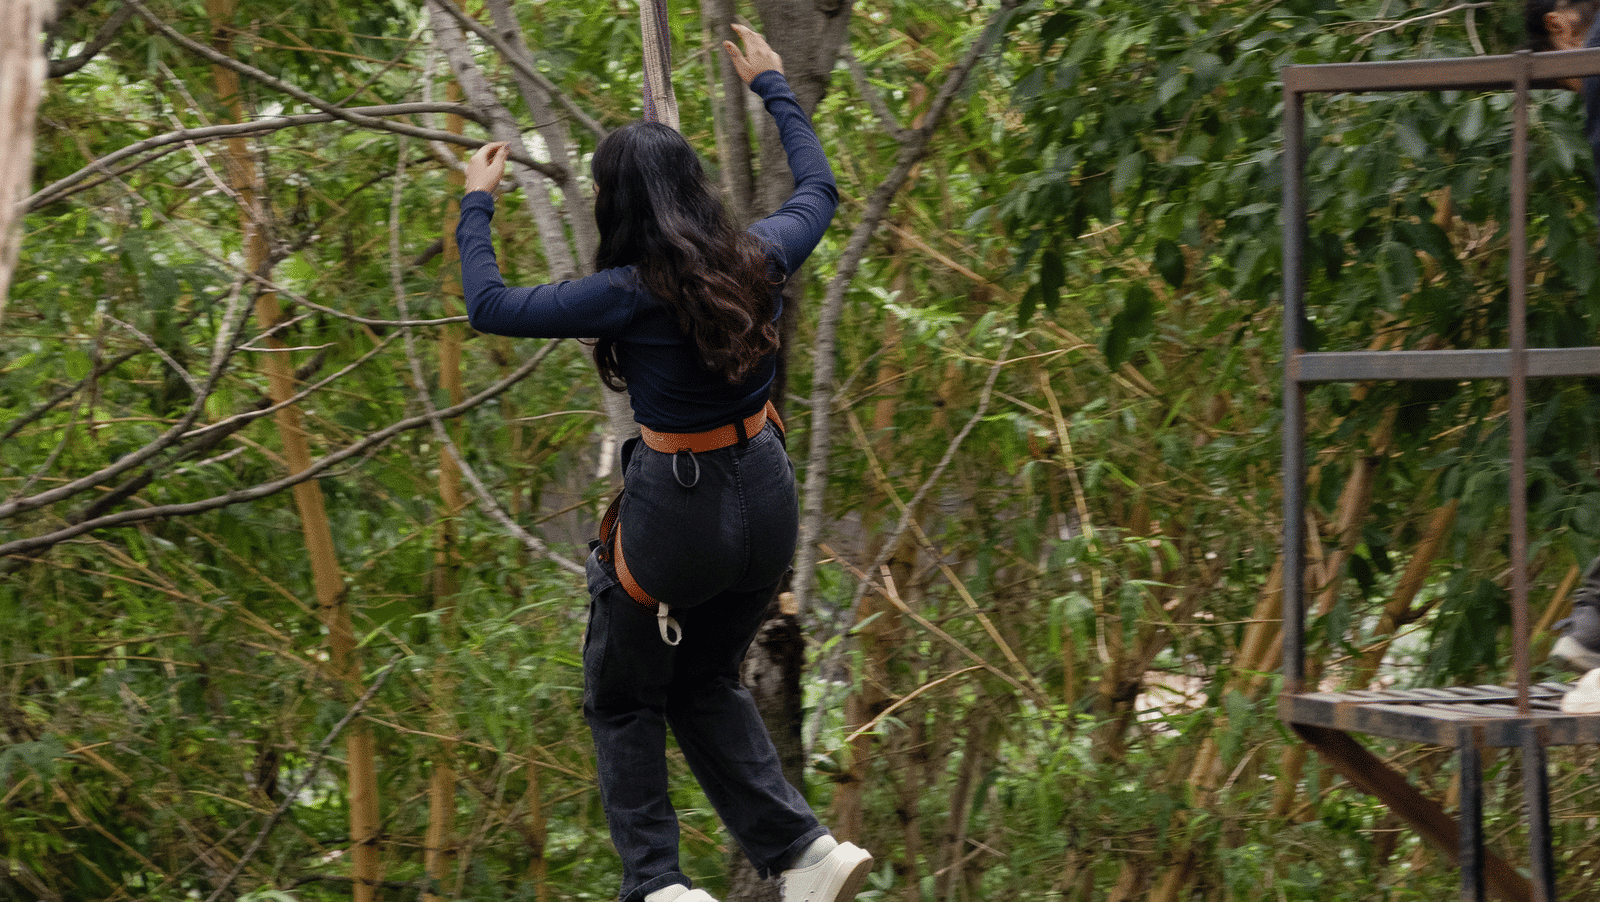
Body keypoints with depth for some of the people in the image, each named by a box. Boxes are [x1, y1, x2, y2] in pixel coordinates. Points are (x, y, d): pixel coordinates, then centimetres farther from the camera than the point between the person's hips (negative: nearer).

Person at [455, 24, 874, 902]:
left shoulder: (631, 294, -19)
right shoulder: (756, 260, -3)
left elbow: (489, 307, -13)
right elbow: (817, 189, 19)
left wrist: (476, 206, 1)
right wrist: (773, 89, 31)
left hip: (675, 511, -6)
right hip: (765, 497, 6)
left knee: (622, 699, 15)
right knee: (707, 683, 24)